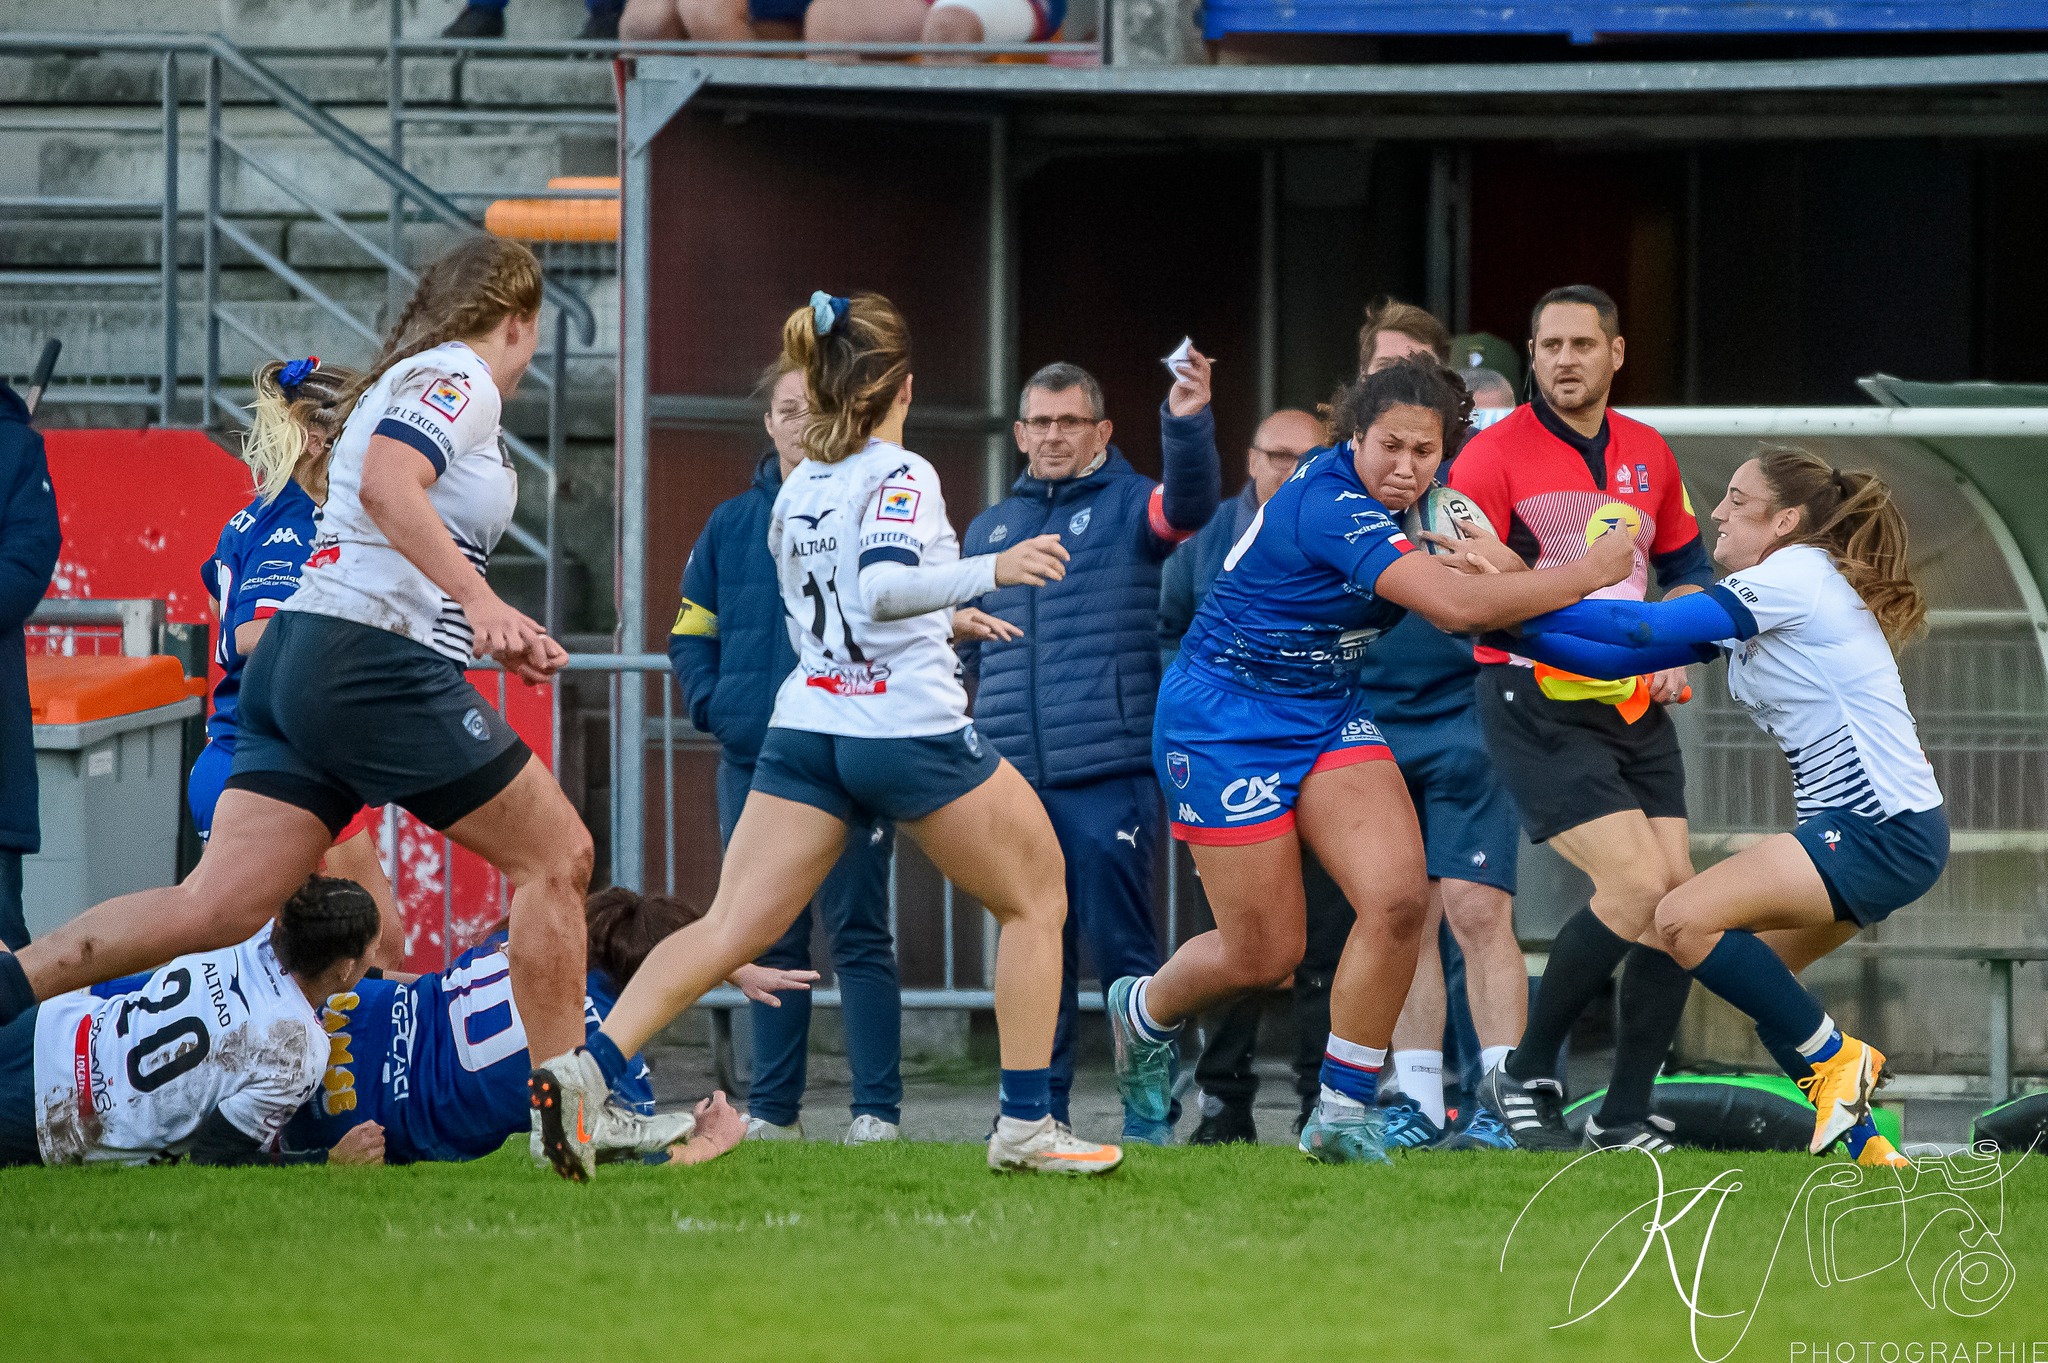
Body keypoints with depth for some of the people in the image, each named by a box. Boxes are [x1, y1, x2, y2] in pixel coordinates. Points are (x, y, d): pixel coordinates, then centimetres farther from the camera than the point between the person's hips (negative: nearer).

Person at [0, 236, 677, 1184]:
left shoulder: (414, 382, 25)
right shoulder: (458, 380, -4)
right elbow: (387, 488, -24)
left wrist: (492, 640, 29)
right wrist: (479, 600, -32)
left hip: (295, 657, 9)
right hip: (375, 666, -9)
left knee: (217, 905, -2)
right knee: (555, 854, 1)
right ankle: (571, 1111, 2)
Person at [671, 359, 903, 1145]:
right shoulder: (732, 526, 12)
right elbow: (690, 632, 16)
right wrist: (712, 705, 0)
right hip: (753, 764, 4)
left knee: (858, 934, -6)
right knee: (771, 942, 8)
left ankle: (878, 1108, -5)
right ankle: (771, 1106, 13)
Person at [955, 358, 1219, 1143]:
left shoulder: (1128, 506, 4)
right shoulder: (989, 530, 19)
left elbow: (1189, 503, -20)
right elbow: (967, 650, 27)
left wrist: (1187, 424, -38)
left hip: (1109, 775, -5)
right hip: (1012, 777, 5)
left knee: (1120, 944, -6)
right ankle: (1039, 1106, 13)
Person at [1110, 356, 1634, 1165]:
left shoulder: (1381, 502, 0)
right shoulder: (1330, 507, -28)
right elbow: (1456, 605, -35)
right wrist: (1587, 574, -26)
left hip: (1327, 717, 8)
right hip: (1226, 723, -8)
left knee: (1398, 897, -14)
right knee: (1264, 957, -1)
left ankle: (1344, 1111, -3)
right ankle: (1146, 1011, 34)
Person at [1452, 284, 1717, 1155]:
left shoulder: (1648, 454, 12)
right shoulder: (1494, 455, -7)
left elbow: (1687, 563, 25)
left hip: (1636, 705, 6)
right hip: (1538, 706, -6)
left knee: (1679, 901, -3)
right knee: (1636, 885, -19)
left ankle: (1623, 1117, 7)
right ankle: (1525, 1076, -3)